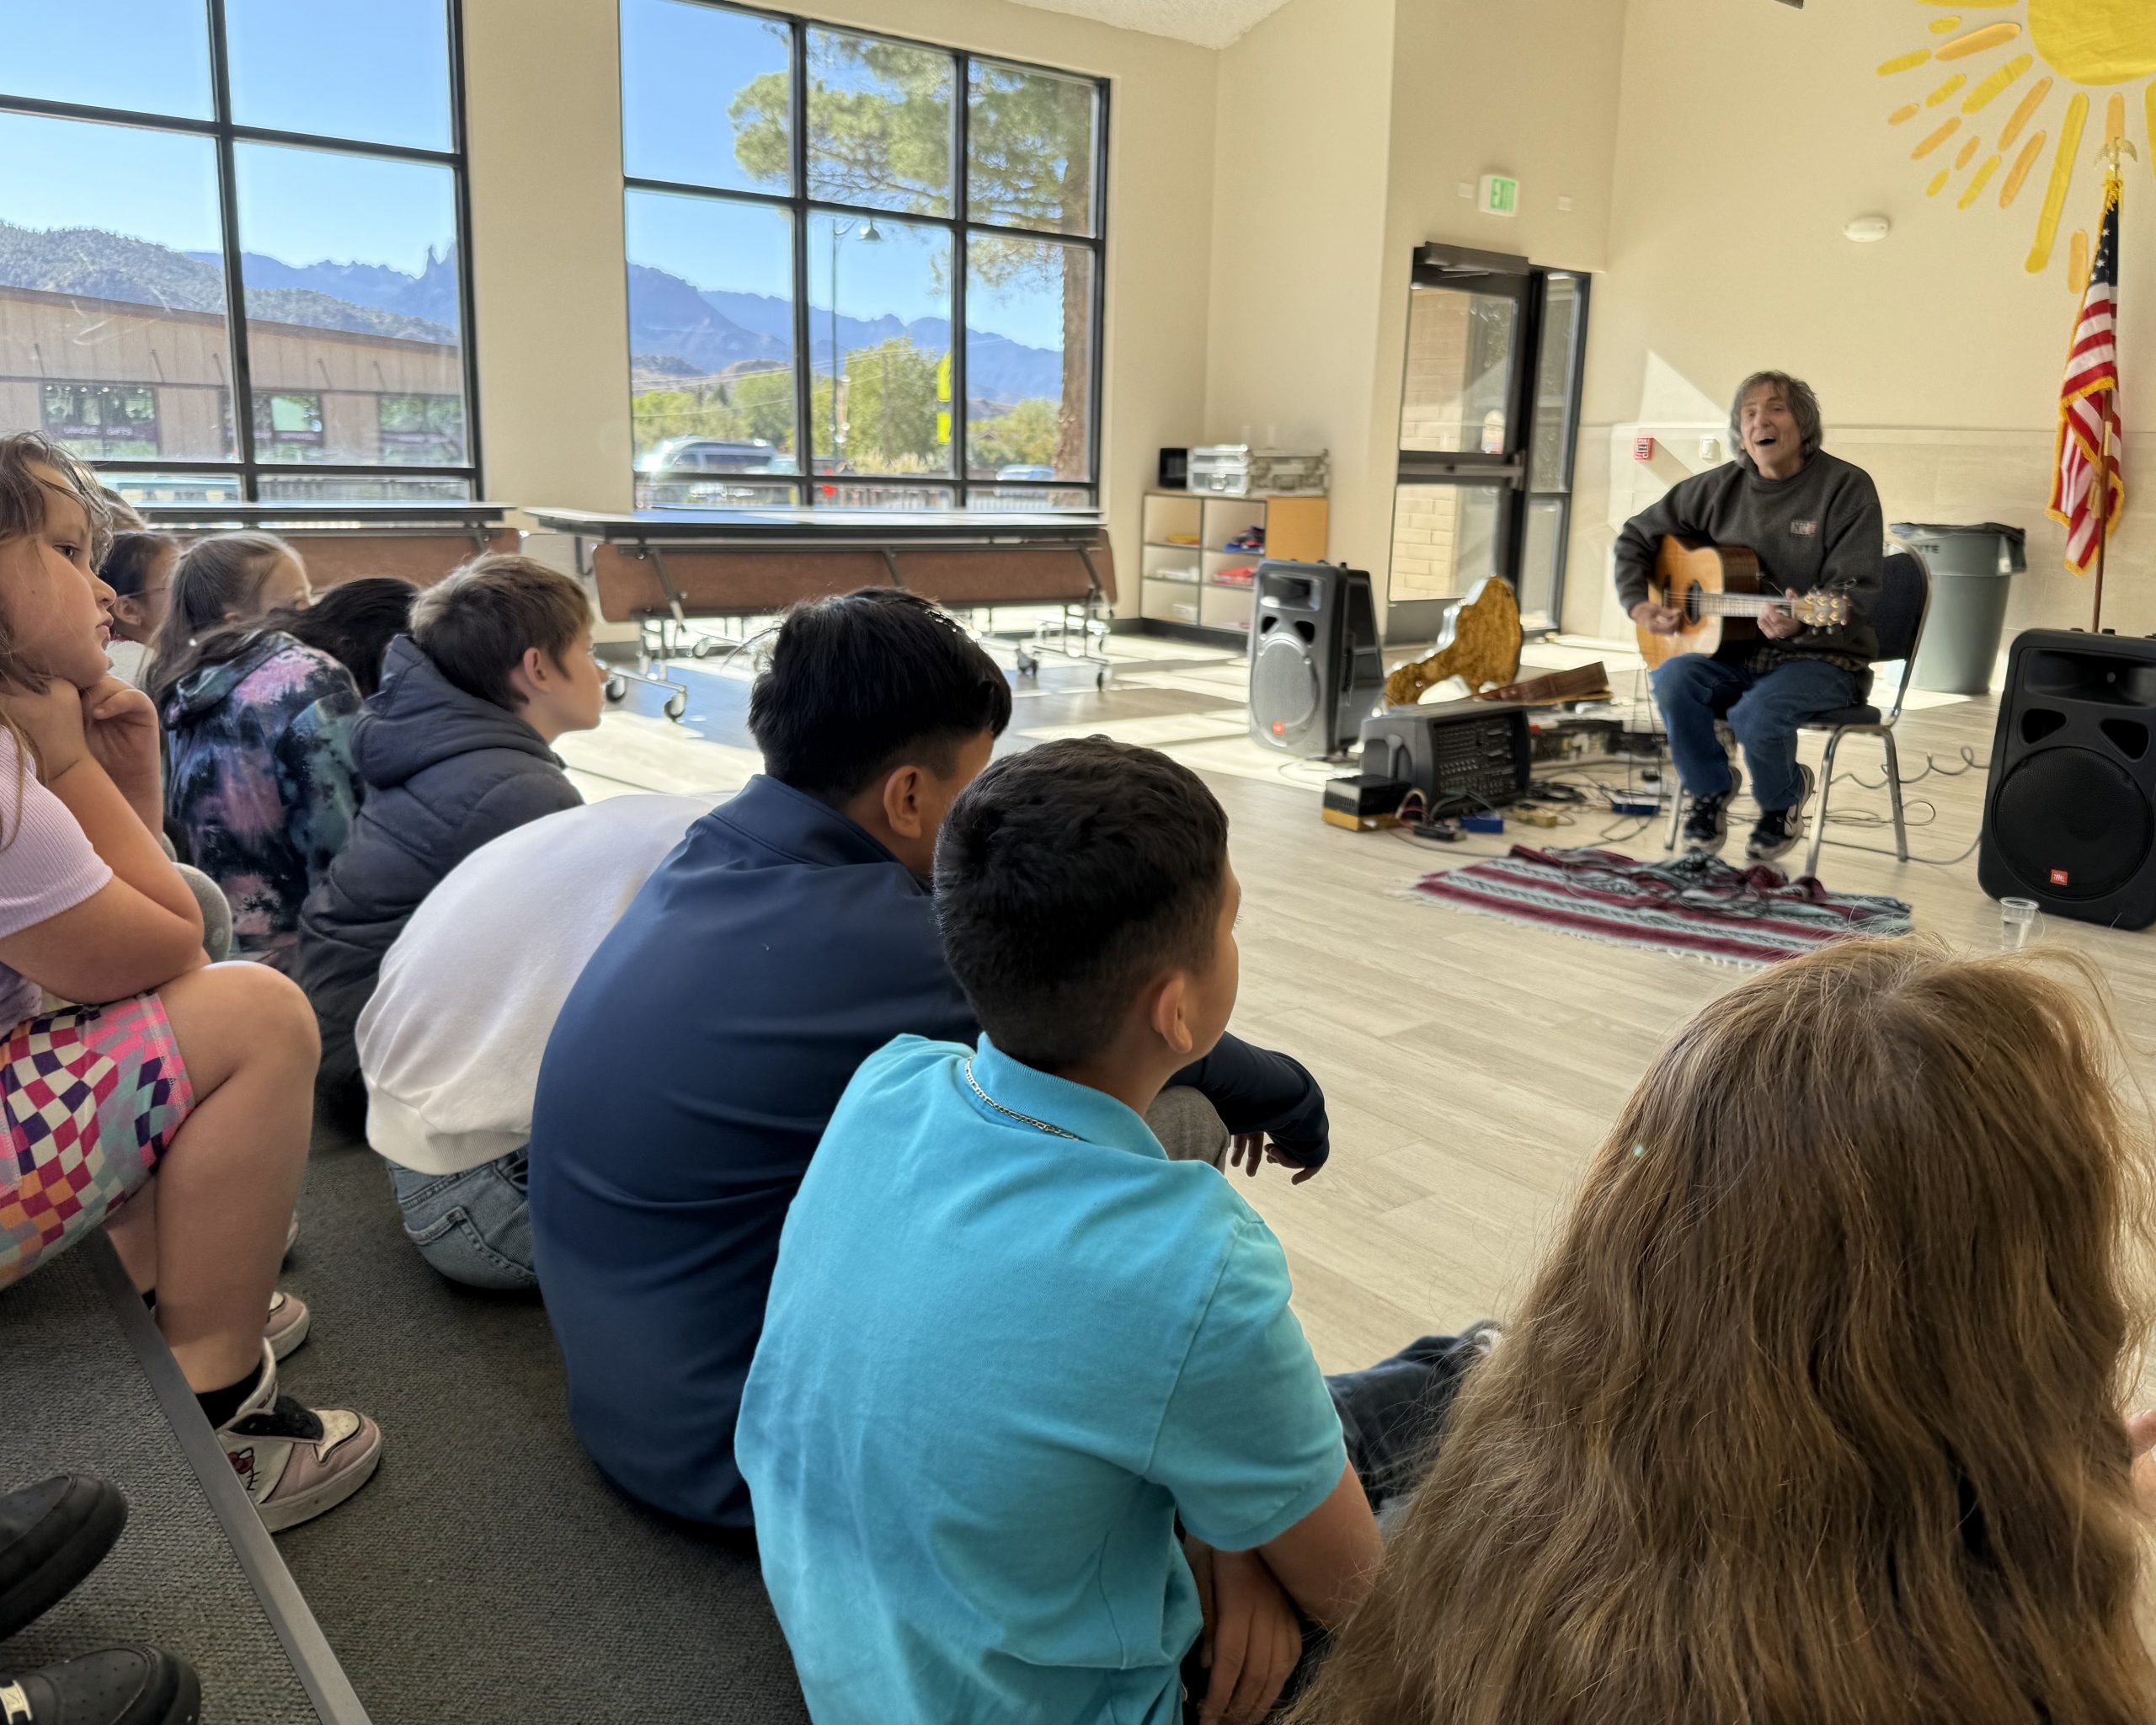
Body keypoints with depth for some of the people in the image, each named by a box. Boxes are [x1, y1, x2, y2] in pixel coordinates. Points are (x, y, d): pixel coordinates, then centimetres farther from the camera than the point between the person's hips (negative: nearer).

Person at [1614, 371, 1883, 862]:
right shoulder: (1720, 487, 6)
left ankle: (1783, 802, 4)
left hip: (1821, 658, -4)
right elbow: (1636, 537, 14)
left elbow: (1856, 591, -14)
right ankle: (1710, 792, -1)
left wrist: (1801, 622, -35)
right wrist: (1639, 605, -2)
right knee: (1675, 678, -28)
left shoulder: (1846, 487, -7)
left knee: (1756, 713, -33)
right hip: (1735, 654, 4)